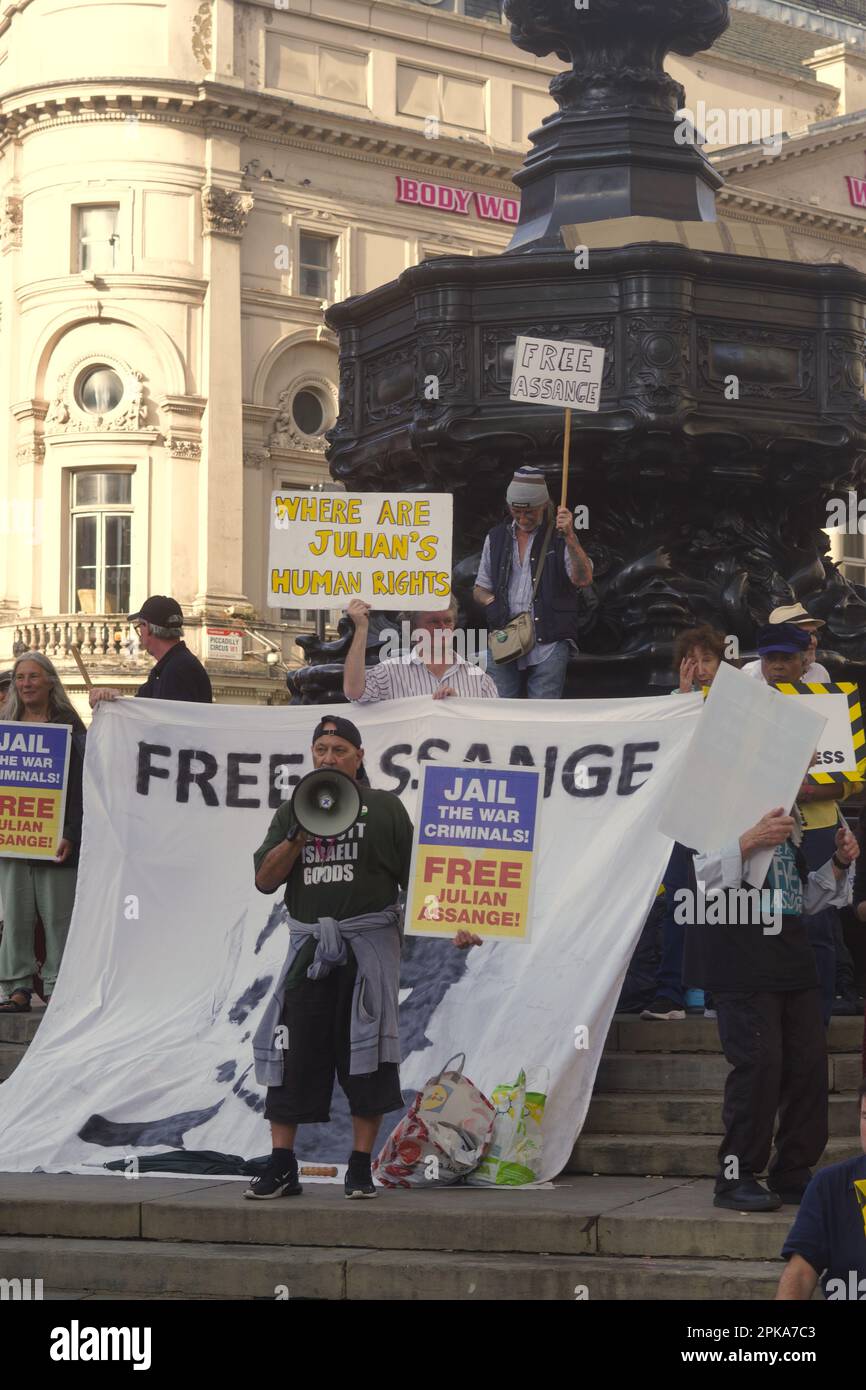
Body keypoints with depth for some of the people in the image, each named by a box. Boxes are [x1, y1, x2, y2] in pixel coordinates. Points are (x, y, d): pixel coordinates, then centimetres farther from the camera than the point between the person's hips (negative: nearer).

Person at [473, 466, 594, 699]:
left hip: (548, 646, -3)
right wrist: (490, 601, -1)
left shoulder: (559, 536, 4)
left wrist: (570, 537, -22)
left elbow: (583, 580, -11)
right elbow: (480, 588, 22)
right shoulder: (496, 538, 16)